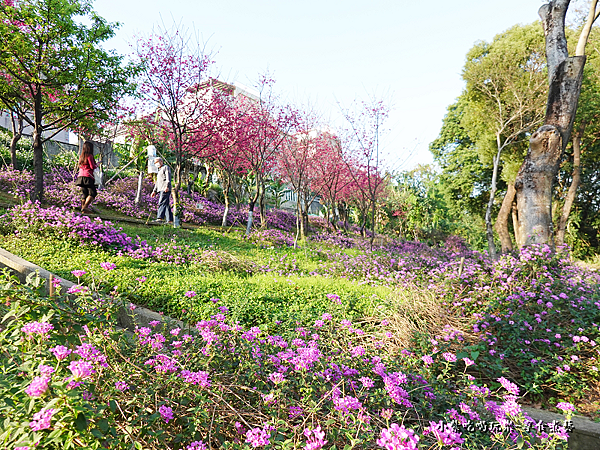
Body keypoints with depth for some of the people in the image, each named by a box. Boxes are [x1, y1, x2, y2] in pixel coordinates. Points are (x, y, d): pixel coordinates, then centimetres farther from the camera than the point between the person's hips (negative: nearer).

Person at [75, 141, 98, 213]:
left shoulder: (81, 156, 16)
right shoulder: (89, 156, -7)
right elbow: (92, 166, -12)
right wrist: (97, 165, 9)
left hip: (80, 176, 8)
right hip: (87, 177, -8)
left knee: (85, 194, 10)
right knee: (93, 193, -6)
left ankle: (83, 208, 7)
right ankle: (85, 207, -18)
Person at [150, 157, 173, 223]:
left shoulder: (166, 167, 4)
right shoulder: (159, 170, 31)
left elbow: (168, 177, -12)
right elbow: (157, 182, 32)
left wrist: (167, 186, -25)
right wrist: (154, 191, 26)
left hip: (165, 189, -9)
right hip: (161, 190, 9)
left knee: (162, 203, -20)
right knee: (166, 205, 4)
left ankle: (160, 218, -31)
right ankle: (169, 220, 3)